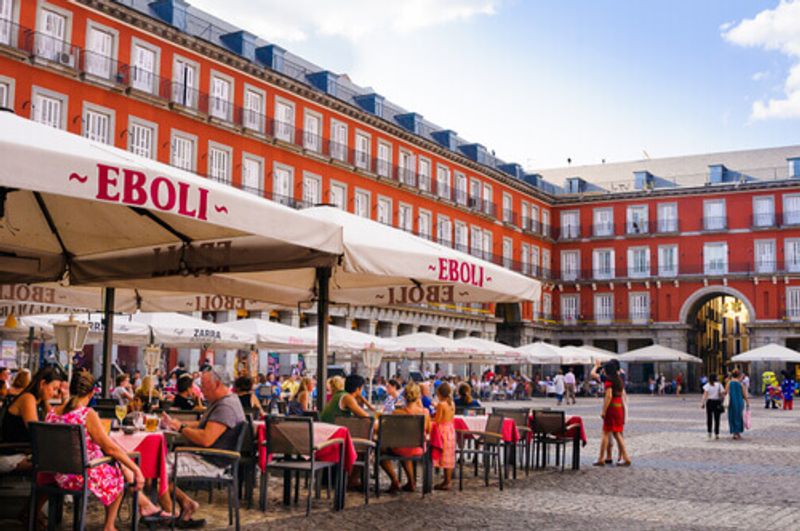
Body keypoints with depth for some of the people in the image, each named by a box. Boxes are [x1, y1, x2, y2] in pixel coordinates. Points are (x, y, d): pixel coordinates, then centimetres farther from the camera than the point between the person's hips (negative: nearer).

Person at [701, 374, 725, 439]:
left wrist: (703, 403, -8)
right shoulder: (719, 385, 0)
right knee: (716, 419, 3)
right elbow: (722, 393, -6)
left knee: (709, 418, 11)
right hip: (717, 402, -1)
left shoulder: (707, 385, 0)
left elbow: (705, 395, -8)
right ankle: (716, 434, 2)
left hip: (709, 402, 1)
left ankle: (709, 432, 11)